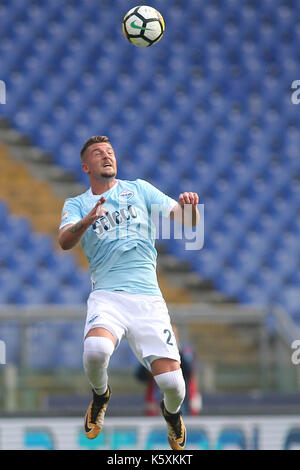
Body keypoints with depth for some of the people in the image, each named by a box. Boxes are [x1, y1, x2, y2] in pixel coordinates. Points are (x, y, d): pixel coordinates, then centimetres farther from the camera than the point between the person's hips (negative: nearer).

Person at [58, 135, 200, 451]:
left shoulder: (139, 189, 16)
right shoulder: (77, 204, 14)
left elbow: (185, 221, 9)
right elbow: (65, 242, -6)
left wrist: (188, 206, -15)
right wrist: (86, 221, -26)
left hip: (148, 297, 1)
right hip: (107, 296, -1)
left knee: (171, 382, -13)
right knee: (96, 350, -34)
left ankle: (172, 413, 26)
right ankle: (100, 396, 2)